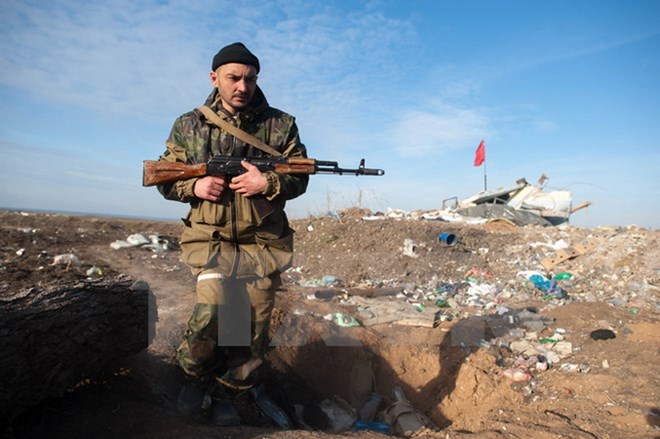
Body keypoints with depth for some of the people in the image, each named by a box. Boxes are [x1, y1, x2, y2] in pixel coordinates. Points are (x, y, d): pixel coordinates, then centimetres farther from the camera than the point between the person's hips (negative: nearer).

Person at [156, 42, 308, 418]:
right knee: (212, 310, -19)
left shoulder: (281, 124, 3)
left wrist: (267, 183, -17)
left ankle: (238, 394, 33)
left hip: (264, 243, 1)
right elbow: (163, 178, 10)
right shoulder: (189, 125, 6)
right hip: (210, 239, 0)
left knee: (254, 328, 6)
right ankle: (198, 375, 15)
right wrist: (195, 186, -11)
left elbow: (300, 179, 3)